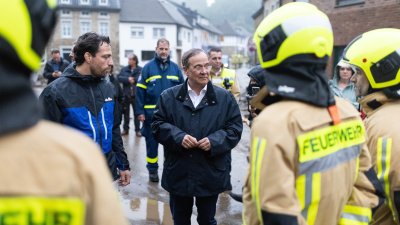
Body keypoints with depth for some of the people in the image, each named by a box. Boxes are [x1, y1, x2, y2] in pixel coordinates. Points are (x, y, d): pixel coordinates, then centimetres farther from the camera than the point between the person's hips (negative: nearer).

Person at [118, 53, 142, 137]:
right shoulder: (124, 69, 7)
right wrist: (128, 79, -16)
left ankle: (137, 130, 13)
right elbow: (119, 78, -5)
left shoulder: (140, 70, -3)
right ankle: (125, 129, 22)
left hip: (136, 95, -3)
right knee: (126, 113, 10)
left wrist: (134, 80, -14)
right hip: (126, 95, 3)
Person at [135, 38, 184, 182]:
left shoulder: (175, 68, 5)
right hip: (151, 113, -2)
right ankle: (152, 170, 25)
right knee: (152, 143, 10)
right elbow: (140, 91, -4)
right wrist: (139, 112, -10)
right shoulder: (148, 67, -2)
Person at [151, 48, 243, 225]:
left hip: (210, 175, 0)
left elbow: (235, 128, -1)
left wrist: (215, 141, -17)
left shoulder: (225, 97, -1)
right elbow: (158, 124, 0)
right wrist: (179, 137, -17)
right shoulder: (169, 97, 0)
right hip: (178, 174, 1)